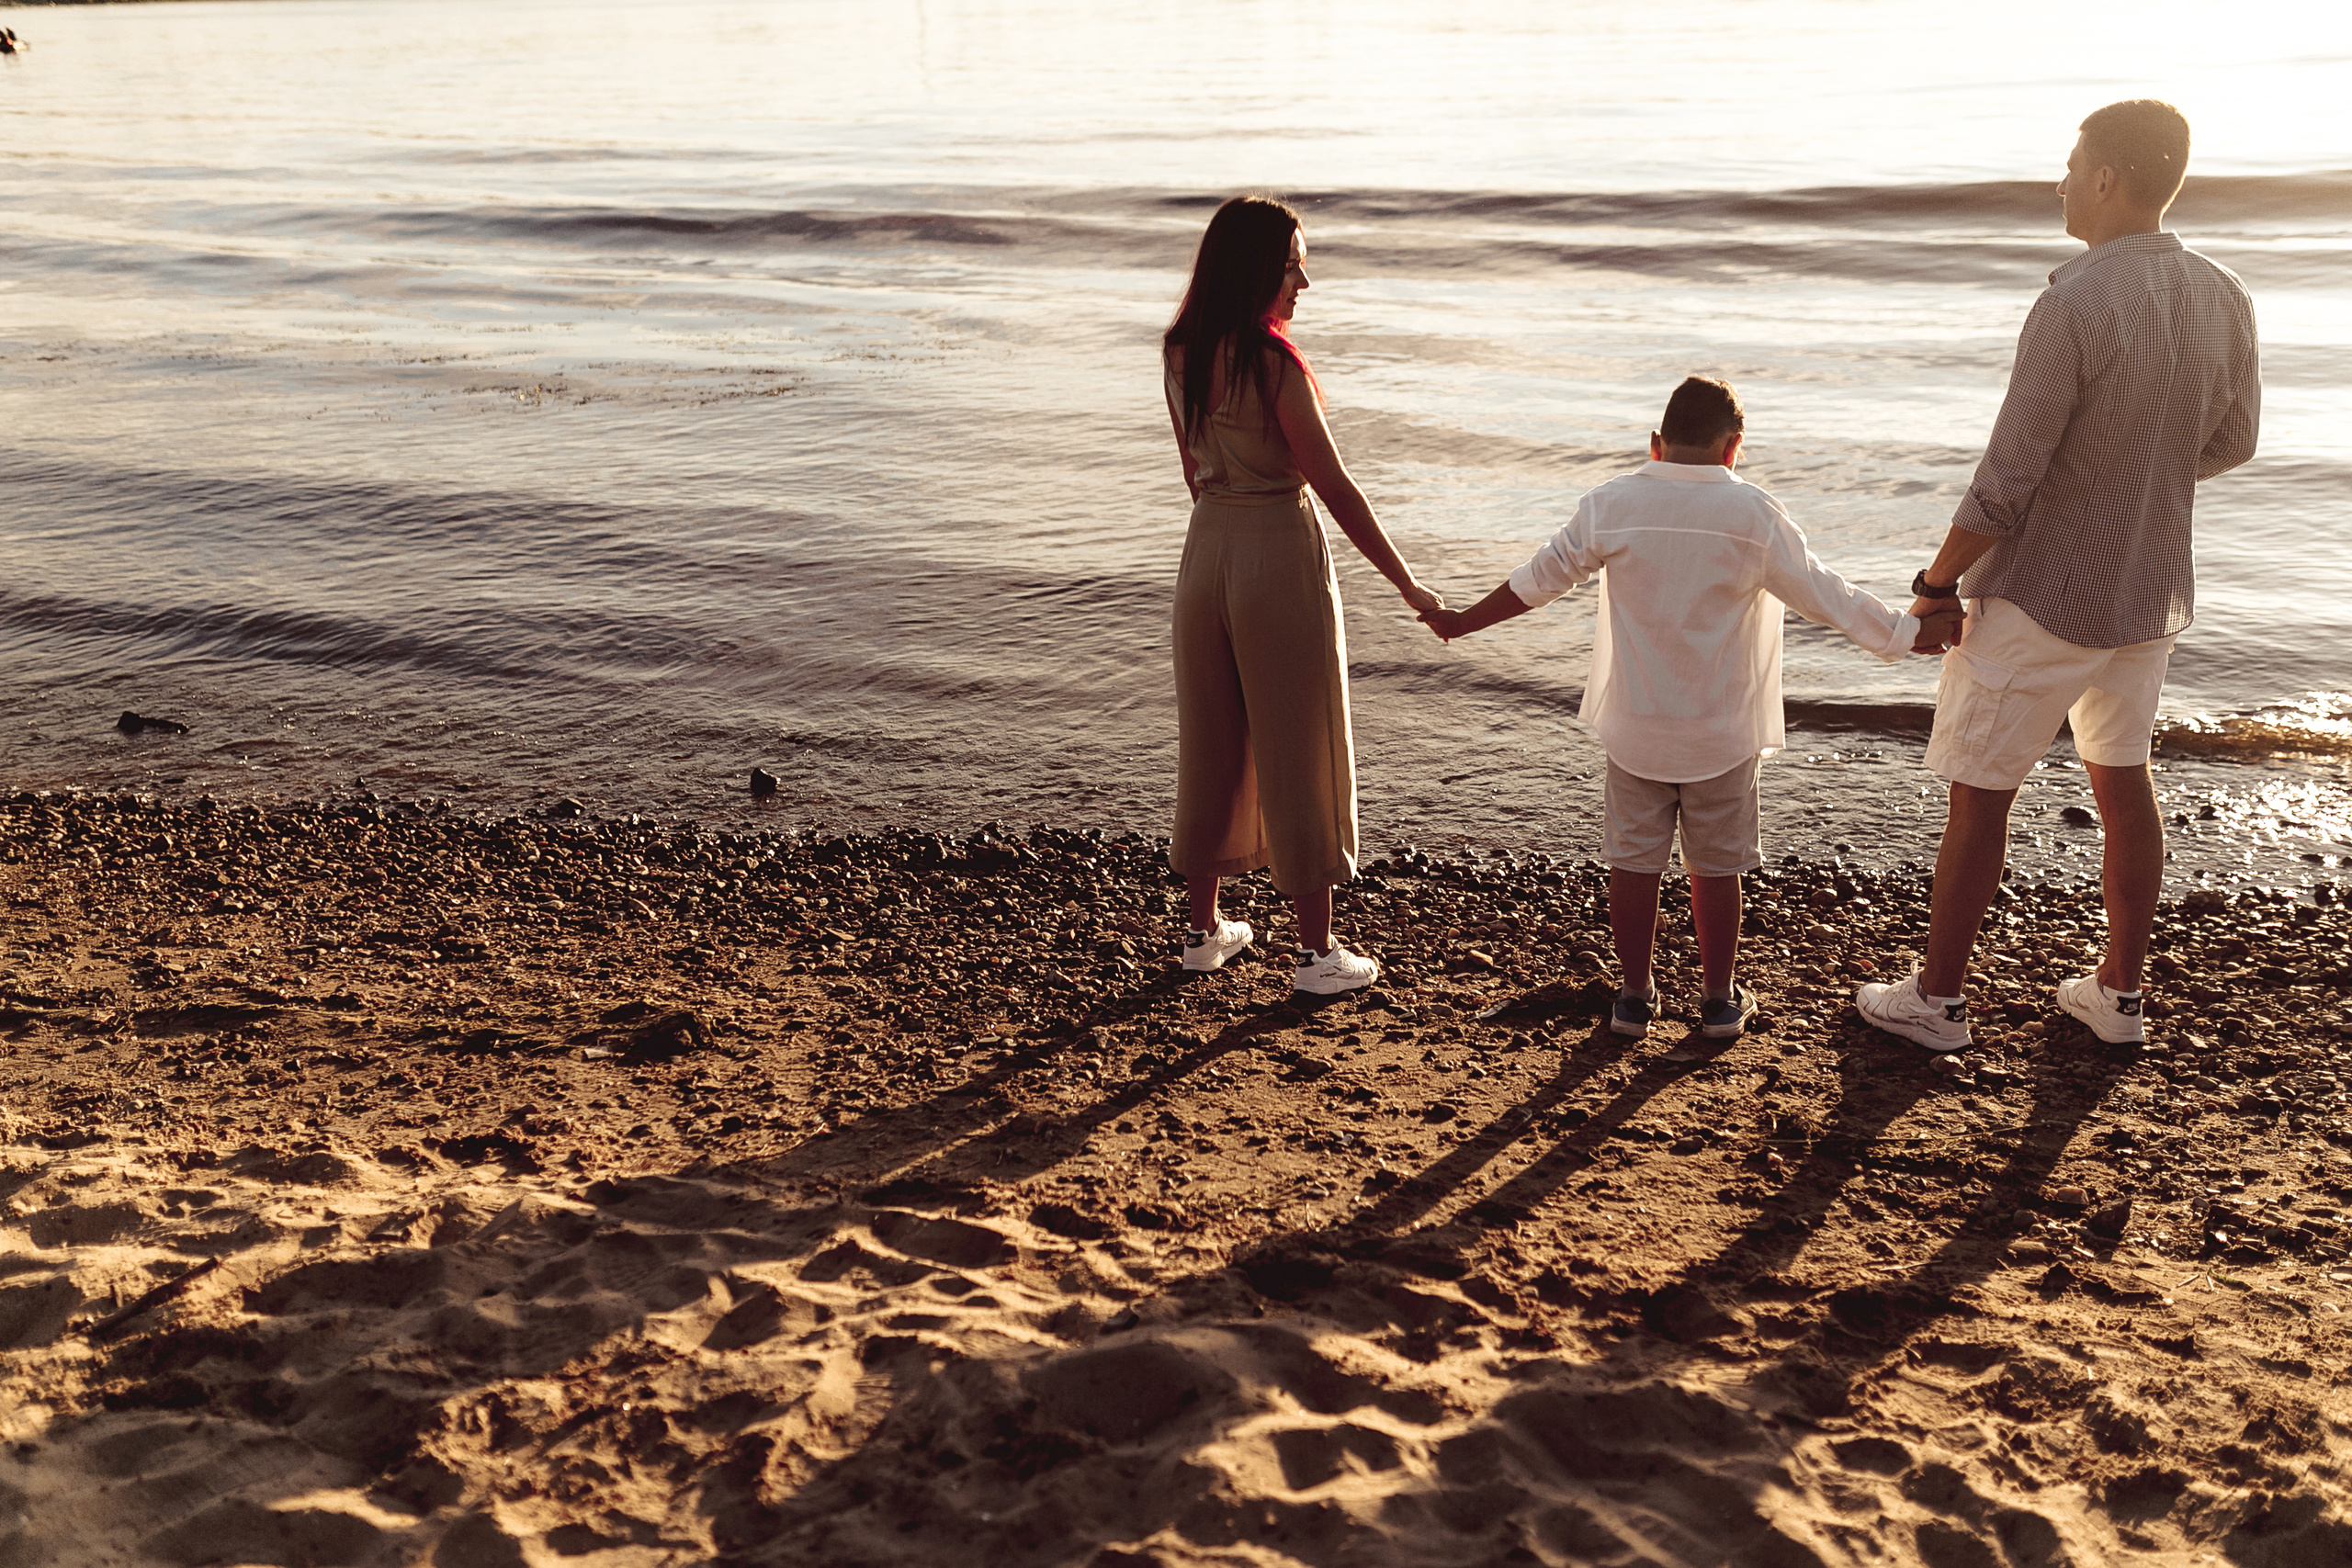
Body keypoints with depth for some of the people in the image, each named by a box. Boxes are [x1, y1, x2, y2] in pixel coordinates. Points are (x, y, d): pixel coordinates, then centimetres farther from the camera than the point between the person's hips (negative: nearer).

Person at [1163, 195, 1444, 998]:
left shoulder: (1180, 353, 3)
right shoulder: (1272, 358, -18)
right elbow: (1334, 486, -17)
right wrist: (1406, 583, -9)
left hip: (1207, 549, 7)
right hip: (1279, 554, -7)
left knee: (1212, 745, 16)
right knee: (1297, 752, 4)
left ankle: (1204, 929, 28)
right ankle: (1316, 952, 13)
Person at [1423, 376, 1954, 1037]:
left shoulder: (1611, 505, -7)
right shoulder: (1752, 513, -11)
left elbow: (1538, 579, 0)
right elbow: (1824, 595, -7)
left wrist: (1463, 622, 14)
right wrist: (1909, 633, 4)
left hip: (1635, 728, 1)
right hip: (1722, 733, -1)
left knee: (1633, 861, 12)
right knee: (1716, 866, 12)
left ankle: (1635, 996, 20)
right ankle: (1719, 1000, 23)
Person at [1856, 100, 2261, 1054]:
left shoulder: (2074, 307, -24)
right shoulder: (2223, 300, -1)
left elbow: (2005, 483, -22)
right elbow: (2231, 442, 12)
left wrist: (1936, 586, -10)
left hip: (2043, 598, -7)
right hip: (2151, 589, 7)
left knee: (1979, 796, 6)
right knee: (2123, 782, 18)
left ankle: (1938, 999, 17)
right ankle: (2117, 993, 29)